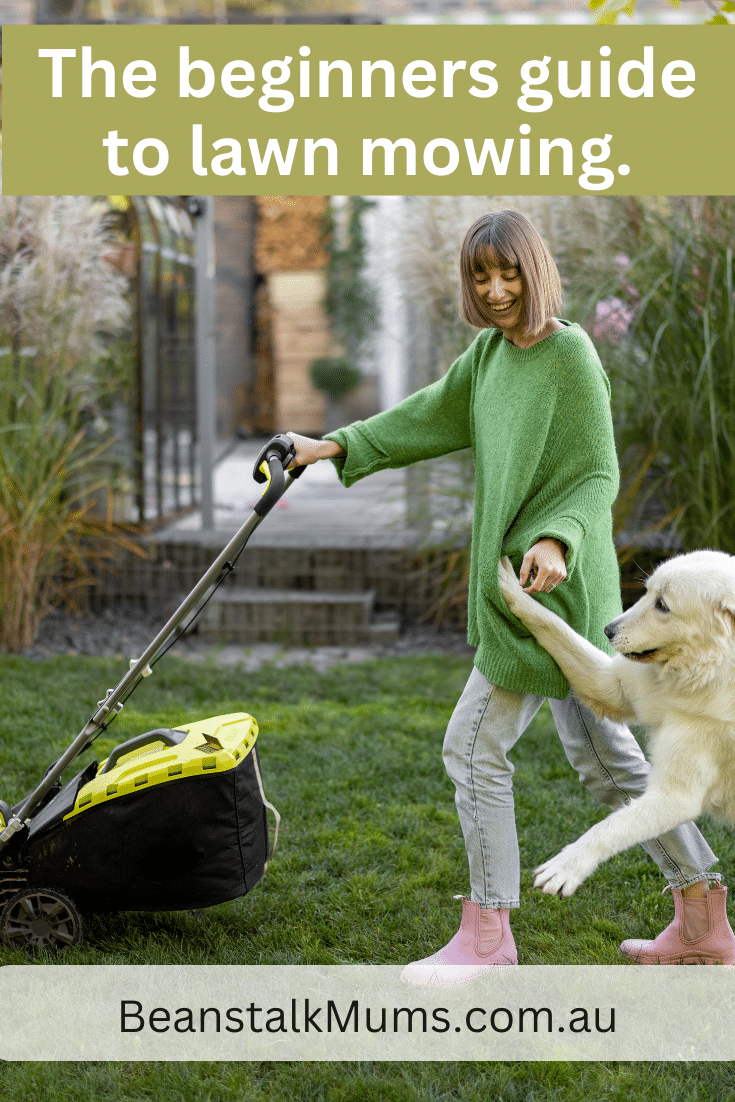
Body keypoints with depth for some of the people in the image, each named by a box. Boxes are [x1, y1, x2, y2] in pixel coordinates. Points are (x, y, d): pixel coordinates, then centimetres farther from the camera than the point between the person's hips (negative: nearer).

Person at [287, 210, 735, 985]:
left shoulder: (570, 355, -13)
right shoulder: (492, 349, 11)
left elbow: (597, 477, -15)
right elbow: (433, 416, 23)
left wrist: (557, 540, -31)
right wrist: (337, 447, 22)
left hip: (555, 581, -9)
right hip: (520, 579, 9)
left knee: (475, 745, -4)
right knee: (602, 753, 12)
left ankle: (487, 933, 7)